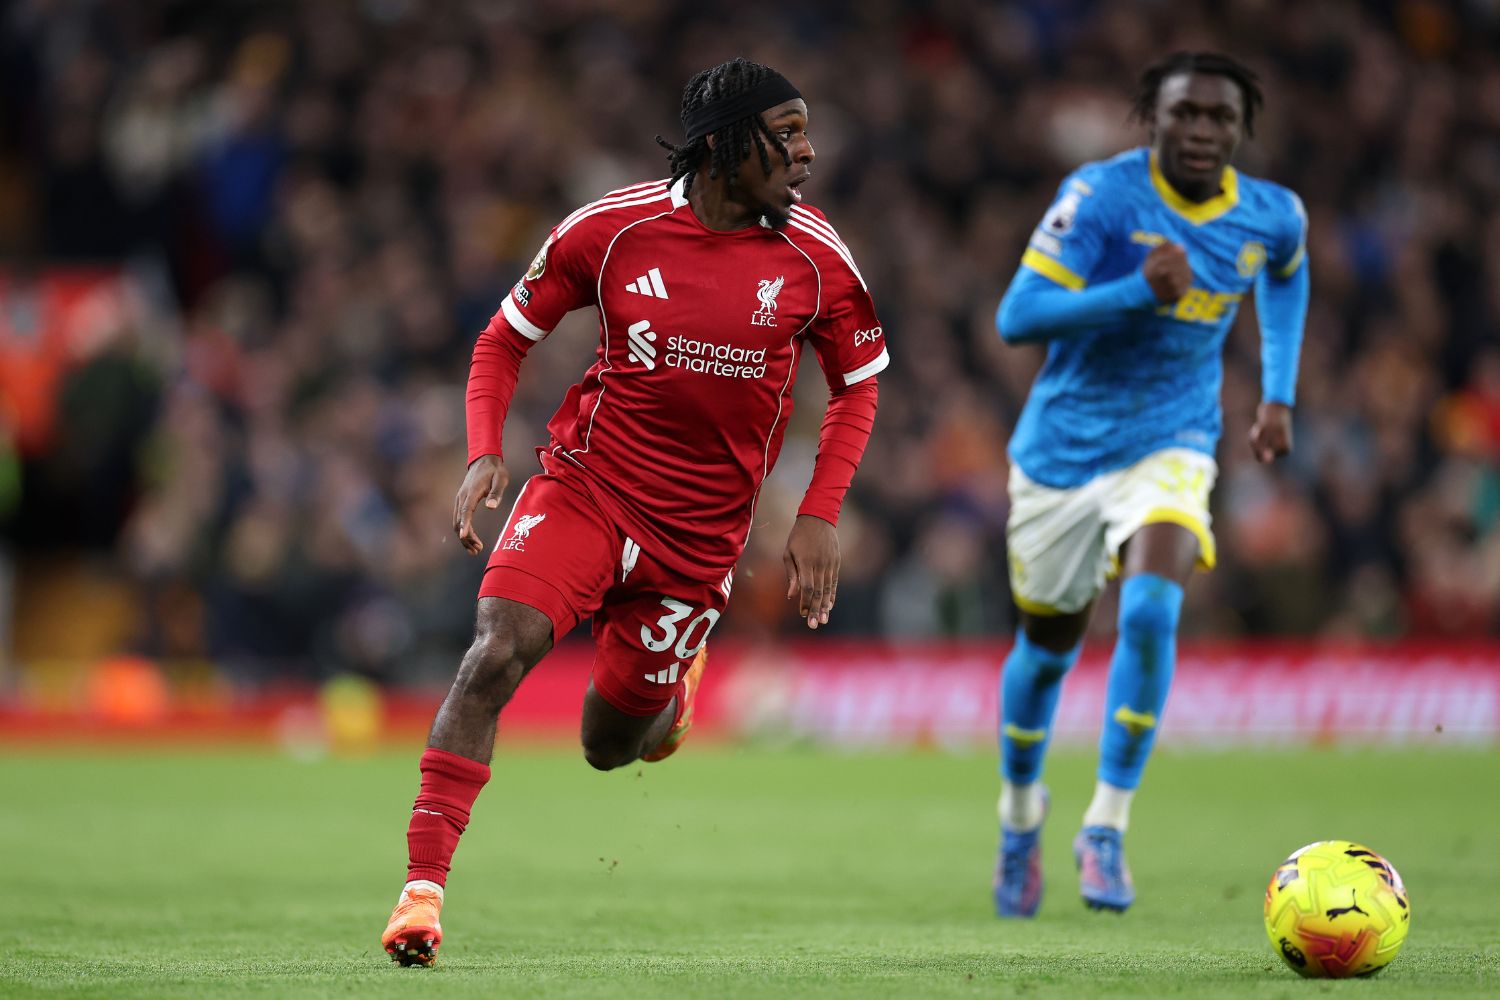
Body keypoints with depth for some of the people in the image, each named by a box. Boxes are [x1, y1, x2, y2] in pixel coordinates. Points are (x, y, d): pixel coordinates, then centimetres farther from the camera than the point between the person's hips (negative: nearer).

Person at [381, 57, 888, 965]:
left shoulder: (816, 258, -6)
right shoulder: (612, 229, -9)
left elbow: (858, 384, 9)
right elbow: (505, 340, 4)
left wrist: (820, 517, -2)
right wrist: (485, 455, -11)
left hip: (701, 534, 1)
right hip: (586, 484, -1)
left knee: (609, 748, 7)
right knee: (497, 650, -26)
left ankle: (673, 684, 44)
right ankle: (424, 885, -23)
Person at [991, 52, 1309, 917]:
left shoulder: (1272, 217, -4)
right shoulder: (1102, 196, -17)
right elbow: (1017, 319, -23)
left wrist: (1279, 396, 16)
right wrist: (1139, 291, -33)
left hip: (1170, 447, 1)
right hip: (1064, 447, -1)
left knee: (1152, 608, -26)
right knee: (1049, 644, 11)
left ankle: (1107, 829, -16)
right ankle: (1021, 823, 39)